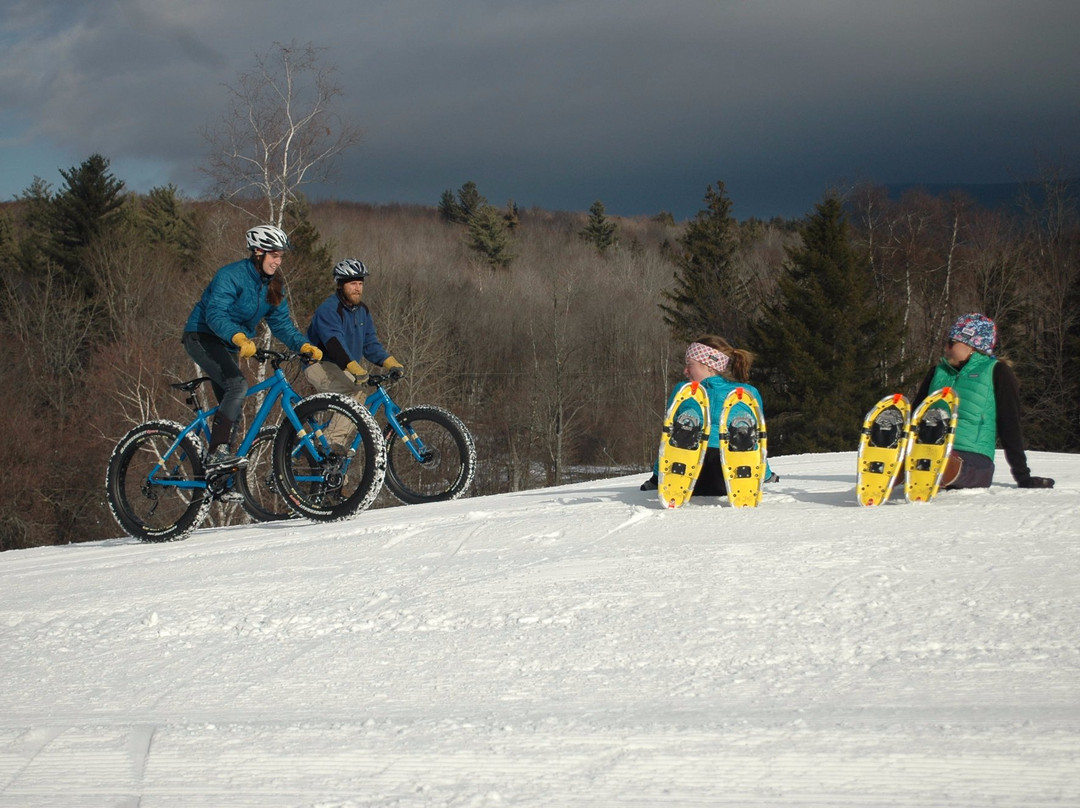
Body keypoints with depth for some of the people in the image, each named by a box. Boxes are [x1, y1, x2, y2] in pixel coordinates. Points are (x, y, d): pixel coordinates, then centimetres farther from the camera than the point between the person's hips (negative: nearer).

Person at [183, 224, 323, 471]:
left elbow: (281, 322, 2)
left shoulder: (273, 285, 3)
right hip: (202, 337, -9)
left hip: (227, 345, 9)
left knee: (231, 405, 5)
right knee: (238, 384, -27)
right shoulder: (231, 275, -22)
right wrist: (239, 338, -51)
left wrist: (304, 345, -16)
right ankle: (216, 453, -31)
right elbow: (215, 314, -34)